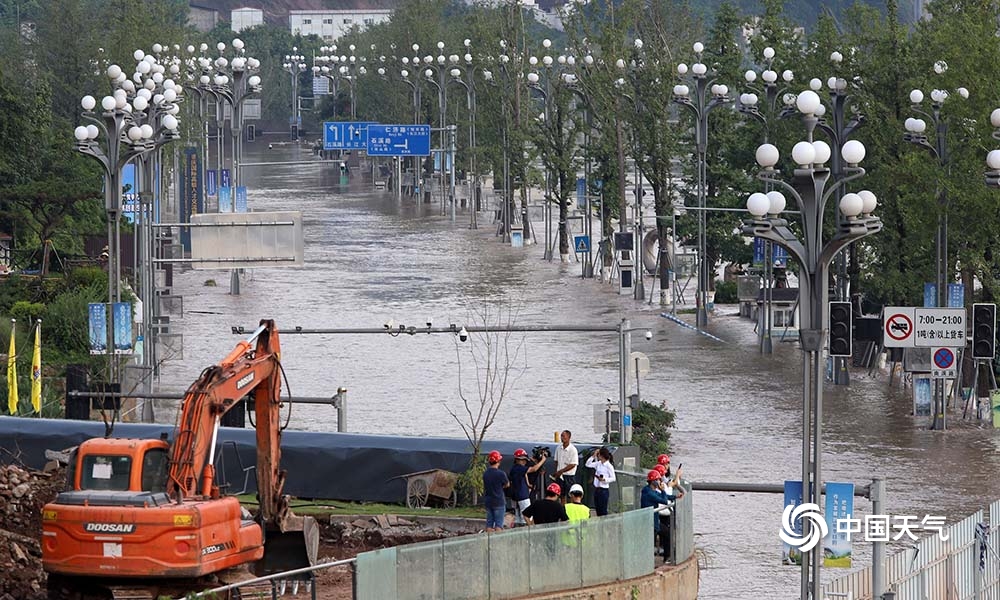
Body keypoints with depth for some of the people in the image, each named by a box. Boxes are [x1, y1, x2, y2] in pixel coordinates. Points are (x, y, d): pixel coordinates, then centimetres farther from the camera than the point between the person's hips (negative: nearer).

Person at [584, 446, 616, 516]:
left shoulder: (609, 466, -11)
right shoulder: (598, 464, 9)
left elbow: (613, 478, -9)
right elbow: (588, 464, 13)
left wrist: (604, 479, -24)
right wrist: (593, 456, 6)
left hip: (604, 490, -7)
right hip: (597, 489, 7)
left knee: (603, 511, -4)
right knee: (598, 510, 11)